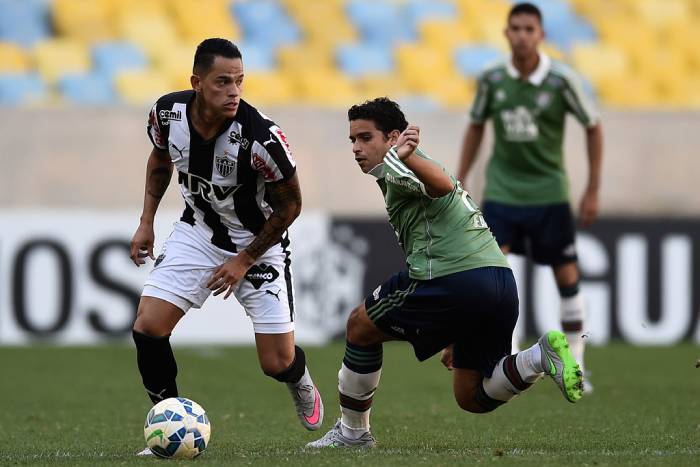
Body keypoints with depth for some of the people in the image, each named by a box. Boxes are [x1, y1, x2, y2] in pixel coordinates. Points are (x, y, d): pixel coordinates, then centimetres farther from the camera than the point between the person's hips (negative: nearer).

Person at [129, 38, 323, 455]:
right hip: (198, 230, 3)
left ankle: (302, 387, 36)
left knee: (278, 363, -3)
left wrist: (245, 260, -13)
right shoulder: (168, 113, -18)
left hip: (259, 242, -3)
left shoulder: (262, 136, -31)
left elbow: (290, 205, -15)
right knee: (147, 329, -13)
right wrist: (147, 222, 5)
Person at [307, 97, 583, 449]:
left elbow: (443, 185, -23)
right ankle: (541, 356, -6)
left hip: (456, 281, -9)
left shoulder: (393, 167, 0)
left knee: (360, 326, 13)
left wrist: (404, 156, -42)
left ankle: (352, 432, 20)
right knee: (472, 399, 16)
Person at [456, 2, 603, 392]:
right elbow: (476, 127, 12)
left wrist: (593, 191, -2)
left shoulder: (561, 80, -11)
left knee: (567, 277, 4)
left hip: (549, 193, -1)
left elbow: (594, 127, 0)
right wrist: (459, 183, 9)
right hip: (502, 193, 1)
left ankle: (575, 367, 18)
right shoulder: (492, 80, -5)